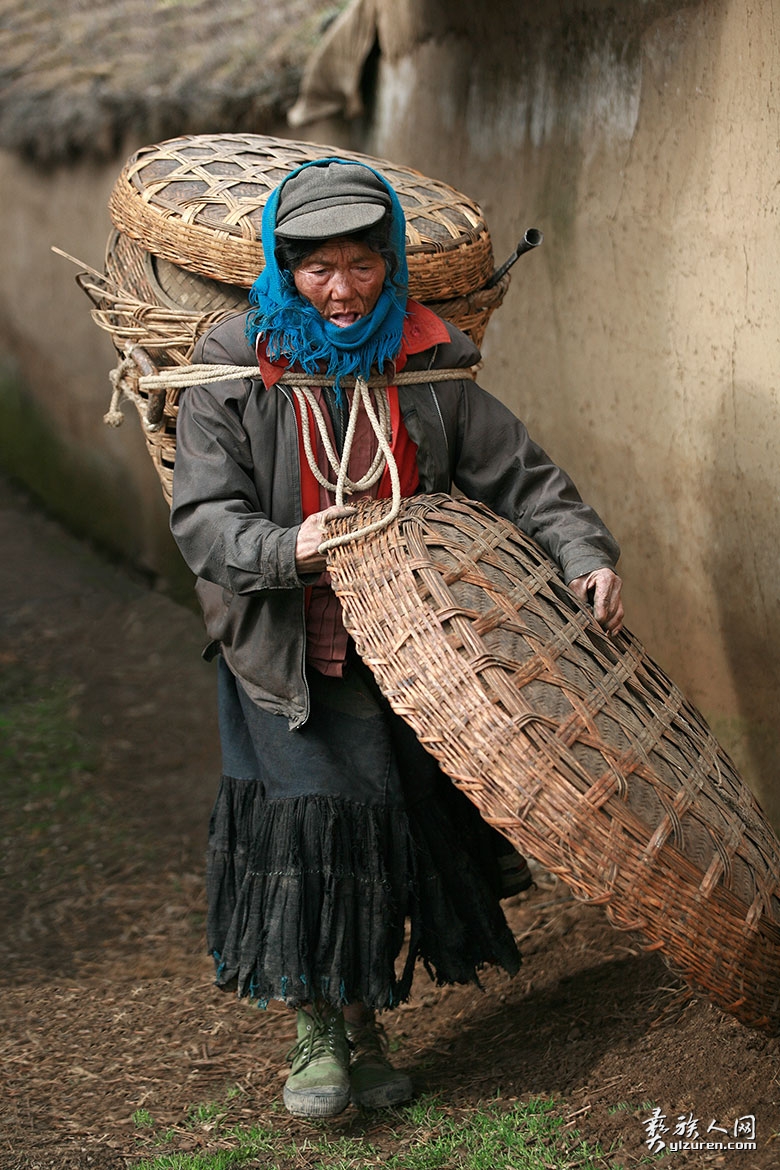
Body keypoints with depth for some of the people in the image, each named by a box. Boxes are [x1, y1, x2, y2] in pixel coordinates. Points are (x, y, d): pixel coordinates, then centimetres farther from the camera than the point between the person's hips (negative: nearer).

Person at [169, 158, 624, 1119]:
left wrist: (584, 553, -13)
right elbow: (203, 516, -11)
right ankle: (317, 1033, 11)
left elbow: (519, 475, 1)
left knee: (398, 819, 5)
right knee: (305, 818, -6)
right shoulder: (234, 374, -7)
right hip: (286, 650, -2)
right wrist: (286, 549, -29)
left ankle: (364, 1022, 25)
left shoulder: (428, 367, -1)